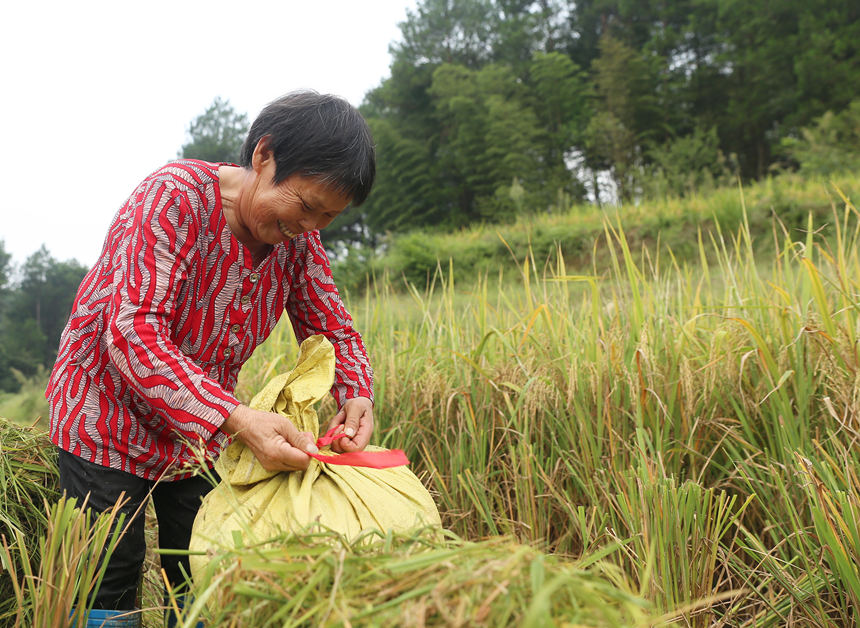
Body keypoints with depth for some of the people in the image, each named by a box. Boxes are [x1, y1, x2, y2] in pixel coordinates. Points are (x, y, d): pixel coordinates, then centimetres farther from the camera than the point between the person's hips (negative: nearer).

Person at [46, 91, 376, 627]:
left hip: (204, 434, 5)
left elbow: (333, 329, 1)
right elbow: (133, 332, -34)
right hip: (110, 418, -5)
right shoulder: (175, 198, -25)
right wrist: (236, 419, -45)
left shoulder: (299, 237, -6)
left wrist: (356, 396, -22)